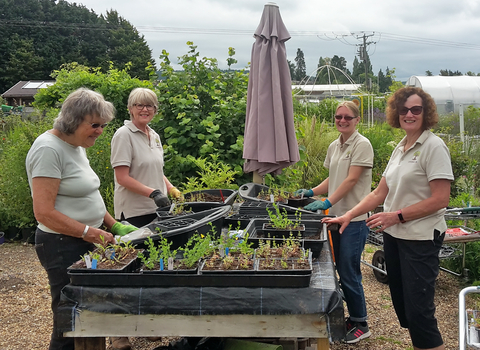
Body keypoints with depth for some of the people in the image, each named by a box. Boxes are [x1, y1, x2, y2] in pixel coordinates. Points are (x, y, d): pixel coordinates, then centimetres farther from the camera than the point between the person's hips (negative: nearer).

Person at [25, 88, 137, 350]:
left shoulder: (76, 146, 11)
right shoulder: (49, 149, -17)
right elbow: (44, 212, -21)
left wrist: (114, 225, 10)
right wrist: (90, 232, -20)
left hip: (85, 242, 9)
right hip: (63, 247, -9)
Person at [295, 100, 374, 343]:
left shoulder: (361, 145, -10)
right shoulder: (334, 146, 13)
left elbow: (351, 180, -17)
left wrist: (327, 202, -23)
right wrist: (312, 192, 4)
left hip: (354, 218, -8)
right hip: (336, 215, 8)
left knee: (349, 272, -3)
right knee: (342, 269, 14)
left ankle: (360, 324, 12)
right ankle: (352, 317, 27)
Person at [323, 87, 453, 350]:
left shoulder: (433, 147, -11)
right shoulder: (400, 148, 12)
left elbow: (440, 199, -17)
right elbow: (380, 193, 12)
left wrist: (397, 216, -18)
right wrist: (348, 216, 5)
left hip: (420, 238, -8)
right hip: (394, 235, 8)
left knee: (418, 311, -5)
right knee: (401, 305, 14)